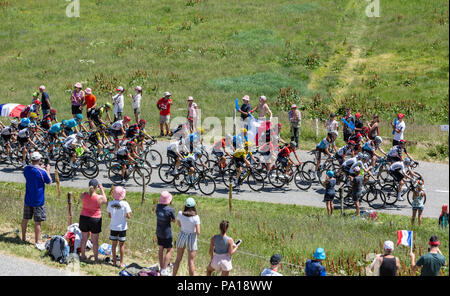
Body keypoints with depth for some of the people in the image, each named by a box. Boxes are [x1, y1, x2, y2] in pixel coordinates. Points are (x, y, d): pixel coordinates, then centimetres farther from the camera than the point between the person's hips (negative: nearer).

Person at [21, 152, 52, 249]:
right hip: (38, 201, -5)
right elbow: (49, 181, -3)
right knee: (38, 222, 0)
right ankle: (37, 242, 1)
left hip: (28, 200, 5)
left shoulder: (26, 169, -4)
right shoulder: (42, 172, -19)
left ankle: (23, 238, 30)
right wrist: (47, 171, 10)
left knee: (25, 219, 18)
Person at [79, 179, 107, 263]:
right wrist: (102, 190, 5)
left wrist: (90, 190, 11)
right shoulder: (99, 198, -20)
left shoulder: (83, 195, -12)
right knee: (95, 240, 10)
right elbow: (105, 200, 2)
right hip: (95, 219, -3)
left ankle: (83, 256, 30)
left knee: (84, 238, 18)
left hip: (84, 218, 3)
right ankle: (96, 258, 20)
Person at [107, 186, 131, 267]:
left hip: (113, 227, 3)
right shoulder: (125, 204, -15)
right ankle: (121, 262, 11)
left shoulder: (110, 203, -5)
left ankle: (114, 261, 20)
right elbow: (128, 216, -14)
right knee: (122, 245, 8)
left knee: (114, 244, 14)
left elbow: (109, 215, 3)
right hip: (122, 227, -3)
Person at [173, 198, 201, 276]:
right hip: (191, 239, -3)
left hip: (182, 237, 3)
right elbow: (198, 233, -20)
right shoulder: (196, 217, -20)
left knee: (178, 259, 19)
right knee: (191, 261, 7)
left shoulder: (180, 214, -10)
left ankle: (174, 276, 25)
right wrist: (197, 232, 1)